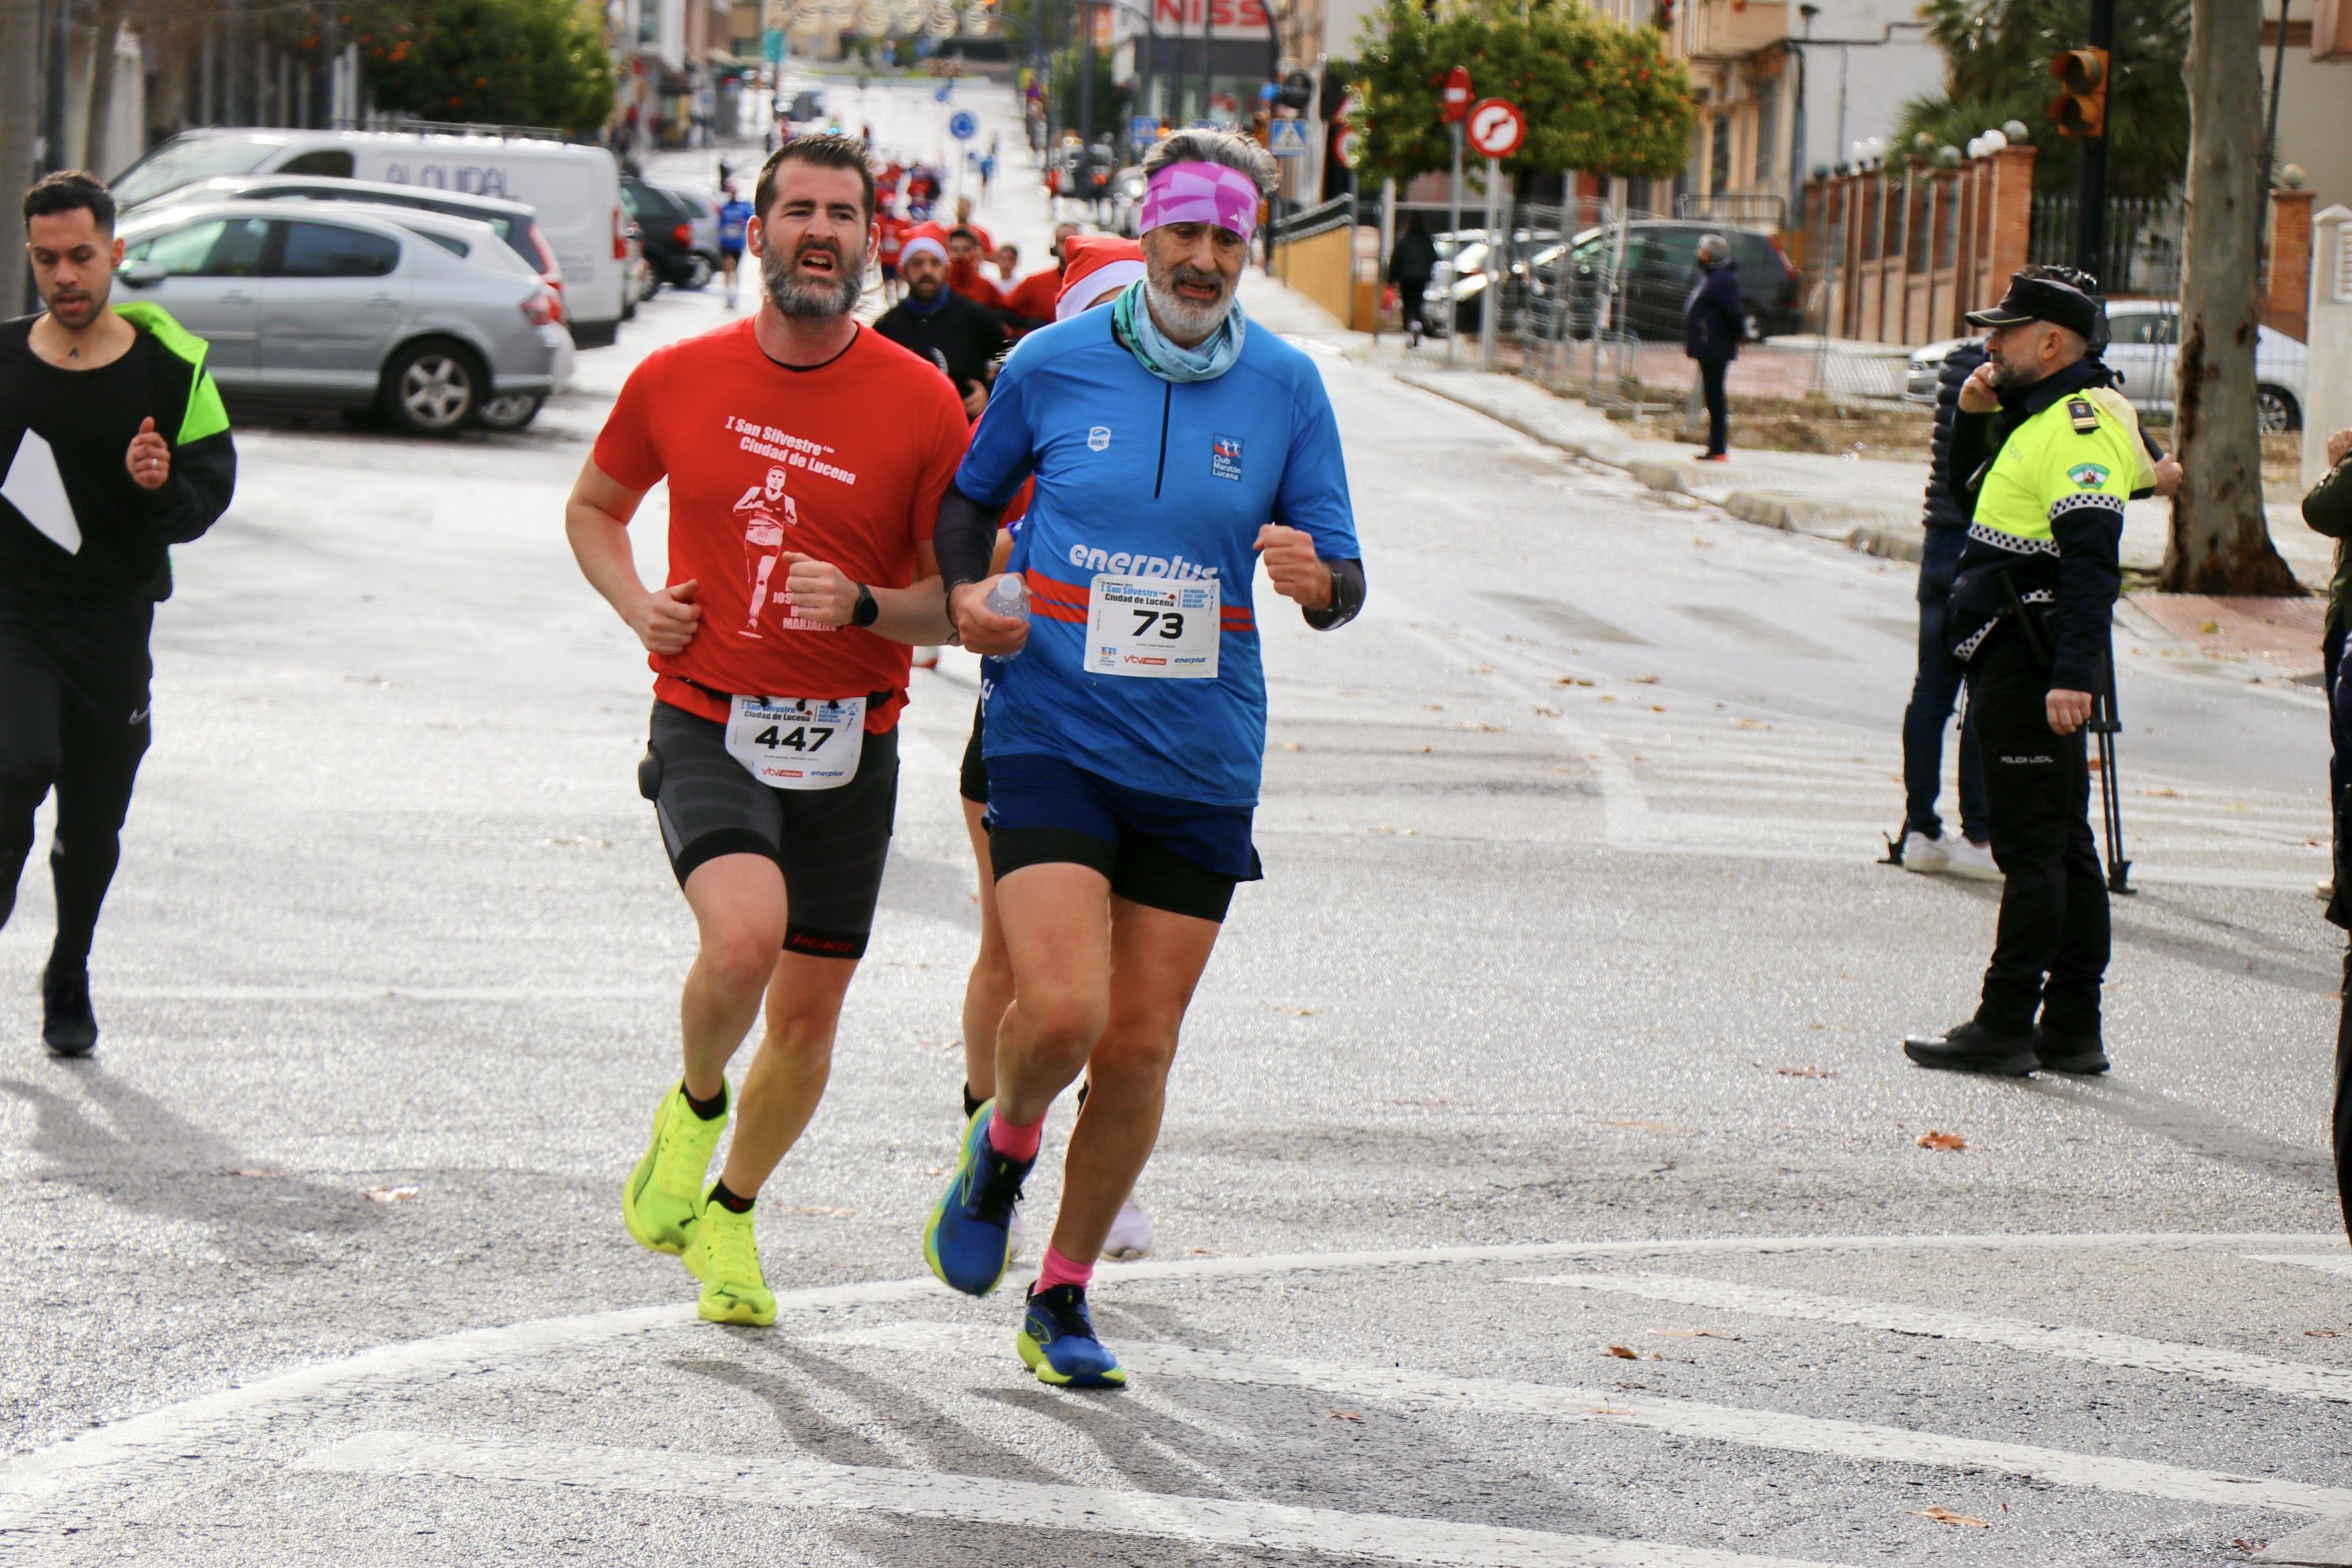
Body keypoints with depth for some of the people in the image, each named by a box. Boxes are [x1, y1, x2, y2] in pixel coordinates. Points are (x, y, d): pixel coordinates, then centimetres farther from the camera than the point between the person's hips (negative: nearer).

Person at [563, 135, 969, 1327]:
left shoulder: (921, 402, -4)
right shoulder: (676, 380, 0)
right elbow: (594, 508, 19)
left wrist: (864, 606, -18)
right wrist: (636, 603, 0)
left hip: (848, 747, 1)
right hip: (707, 725, -1)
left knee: (807, 1015, 8)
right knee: (745, 932, -27)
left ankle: (731, 1210, 36)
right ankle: (693, 1105, 6)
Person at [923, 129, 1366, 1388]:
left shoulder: (1286, 387, 2)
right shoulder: (1050, 364, 0)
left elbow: (1344, 585, 4)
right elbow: (970, 497, 15)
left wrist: (1314, 576, -19)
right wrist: (965, 593, -4)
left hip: (1201, 763, 2)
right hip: (1053, 741, -2)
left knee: (1139, 1049, 4)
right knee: (1061, 1011, -19)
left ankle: (1063, 1299, 22)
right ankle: (1005, 1143, 17)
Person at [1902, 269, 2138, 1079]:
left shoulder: (2081, 428, -15)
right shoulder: (2040, 419, 17)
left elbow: (2090, 559, -24)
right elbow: (1972, 496, 31)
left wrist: (2073, 674, -30)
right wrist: (1974, 419, 13)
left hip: (2032, 664, -11)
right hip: (2017, 654, 11)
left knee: (2032, 849, -7)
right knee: (2062, 846, 12)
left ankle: (2006, 1027, -4)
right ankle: (2071, 1028, 17)